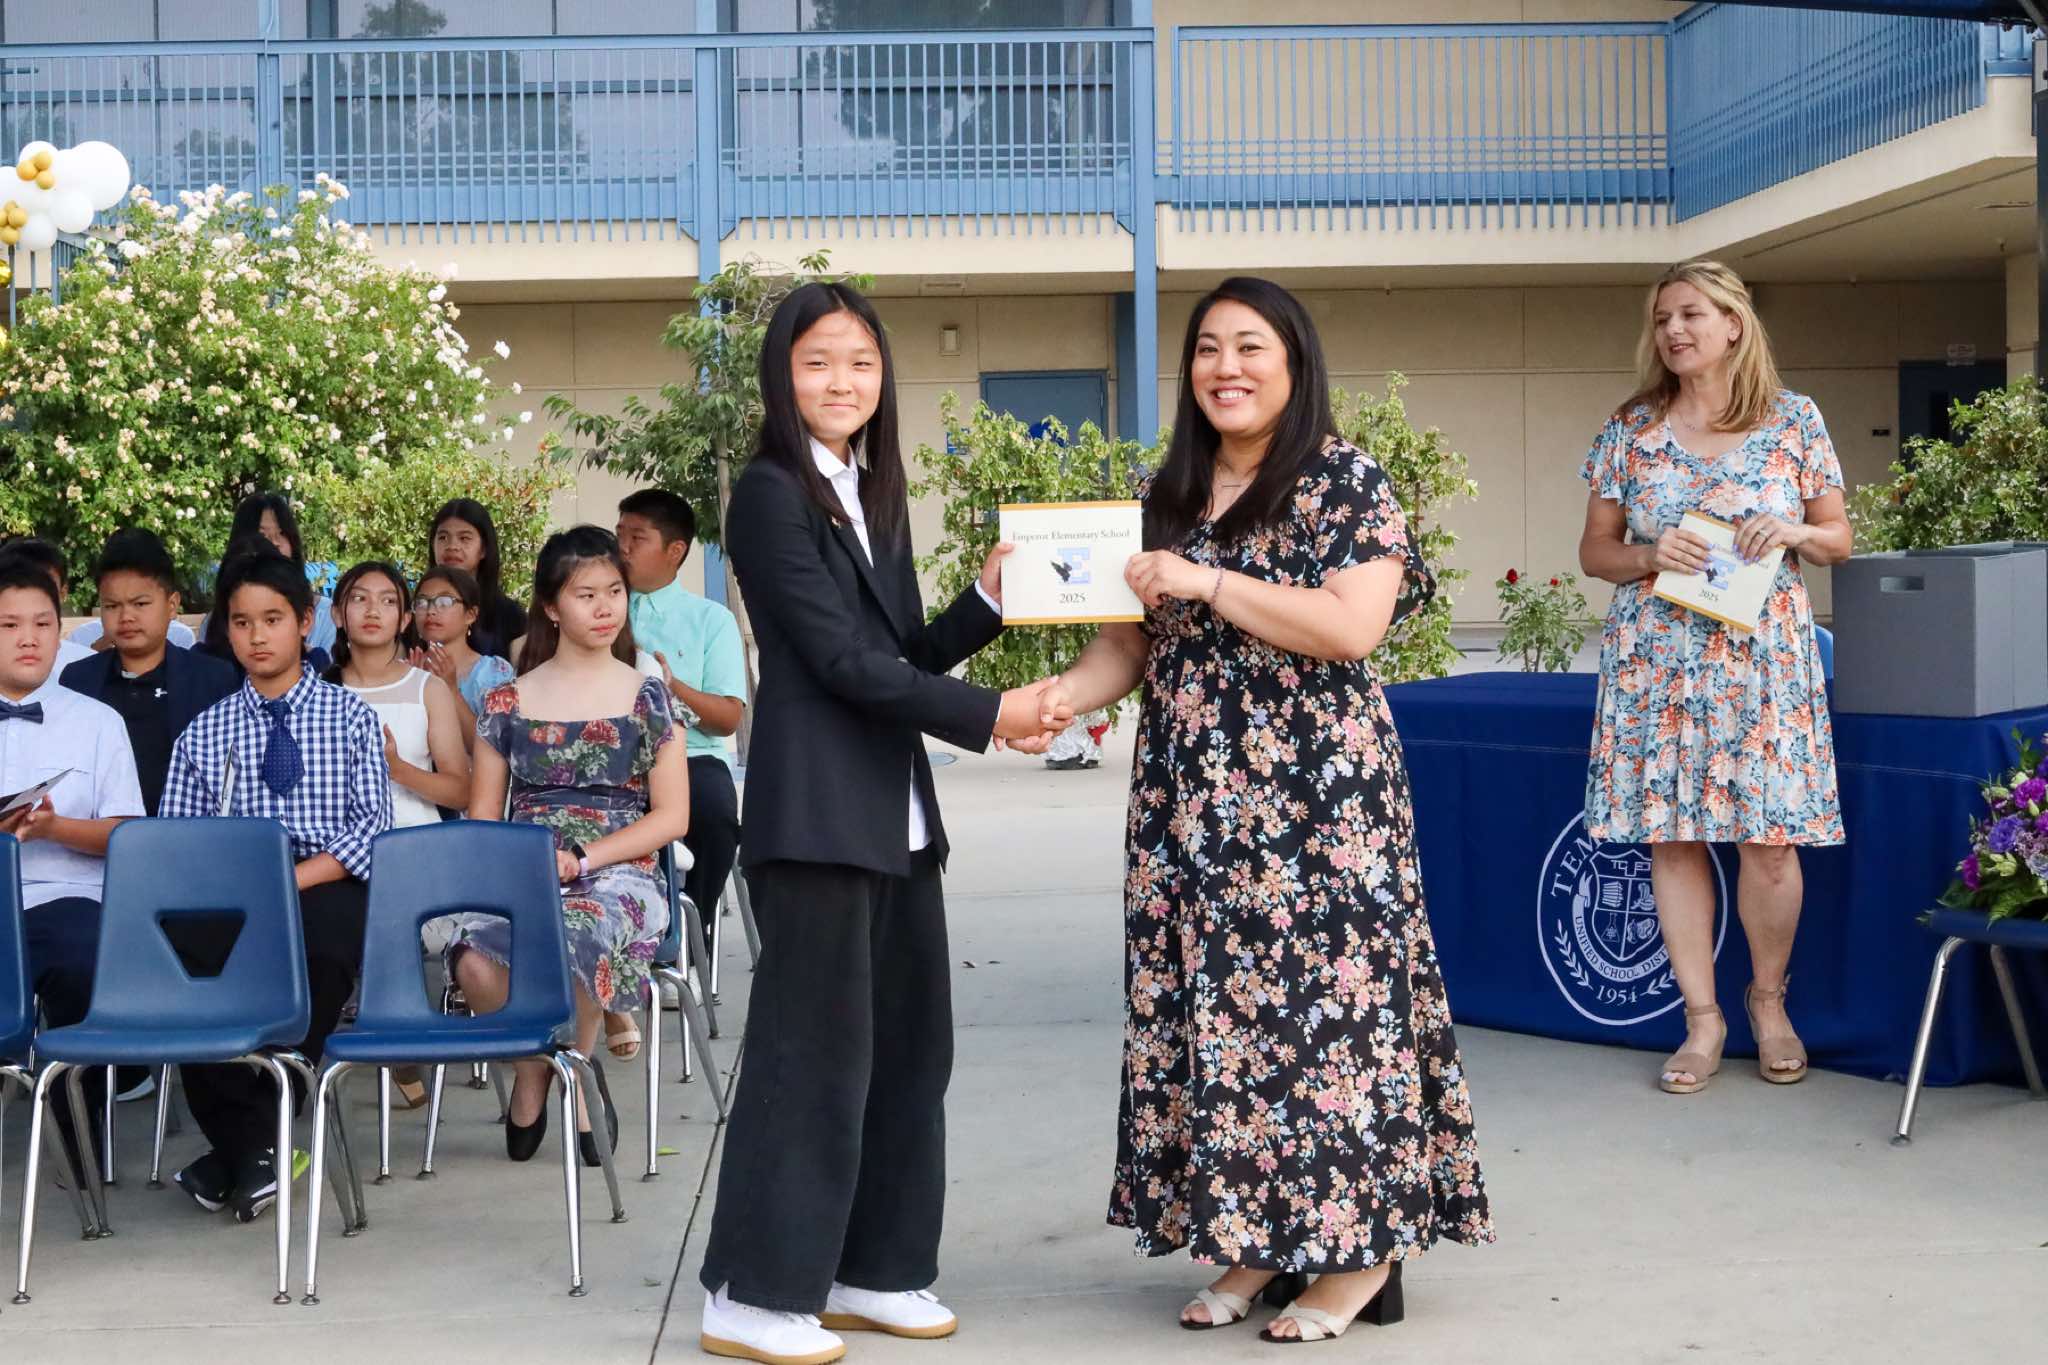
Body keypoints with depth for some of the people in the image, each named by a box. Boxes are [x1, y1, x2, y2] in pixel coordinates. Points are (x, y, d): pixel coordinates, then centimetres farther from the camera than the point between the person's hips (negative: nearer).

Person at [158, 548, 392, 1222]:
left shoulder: (349, 715, 11)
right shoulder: (205, 731, 16)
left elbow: (372, 825, 1)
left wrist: (293, 882, -14)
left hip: (328, 887, -2)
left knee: (320, 941, -37)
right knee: (177, 940, -33)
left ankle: (242, 1139, -20)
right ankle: (250, 1137, -18)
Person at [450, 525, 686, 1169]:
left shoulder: (646, 698, 8)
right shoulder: (509, 702, 13)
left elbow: (672, 815, 2)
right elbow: (481, 815, 14)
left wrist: (582, 860, -10)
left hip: (618, 873, -2)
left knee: (566, 941, -38)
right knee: (476, 960, -33)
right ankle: (531, 1074, -1)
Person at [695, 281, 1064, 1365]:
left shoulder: (876, 495, 16)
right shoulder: (772, 493, -8)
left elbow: (903, 655, 14)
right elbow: (842, 657, -14)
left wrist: (989, 600, 0)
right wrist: (985, 715, -13)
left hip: (894, 812, 8)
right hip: (818, 814, -8)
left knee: (907, 1040, 10)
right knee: (815, 1045, -5)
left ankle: (870, 1272, 21)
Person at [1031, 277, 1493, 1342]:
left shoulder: (1348, 482, -4)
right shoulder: (1166, 497, 13)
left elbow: (1351, 628, -16)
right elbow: (1130, 644, 12)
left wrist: (1209, 582, -17)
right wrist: (1064, 692, -8)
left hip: (1316, 795, -6)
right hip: (1193, 799, 6)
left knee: (1320, 998, -6)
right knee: (1208, 1002, 5)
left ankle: (1358, 1245, 4)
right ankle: (1255, 1239, 14)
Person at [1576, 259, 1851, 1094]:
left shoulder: (1794, 420, 5)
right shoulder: (1630, 429, 6)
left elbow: (1838, 539, 10)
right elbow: (1594, 551, 9)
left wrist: (1793, 532, -11)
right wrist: (1651, 555, -11)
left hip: (1763, 655, -1)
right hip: (1656, 658, 1)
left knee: (1770, 838, -2)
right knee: (1672, 835, 0)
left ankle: (1768, 1000, 20)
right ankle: (1703, 1017, 11)